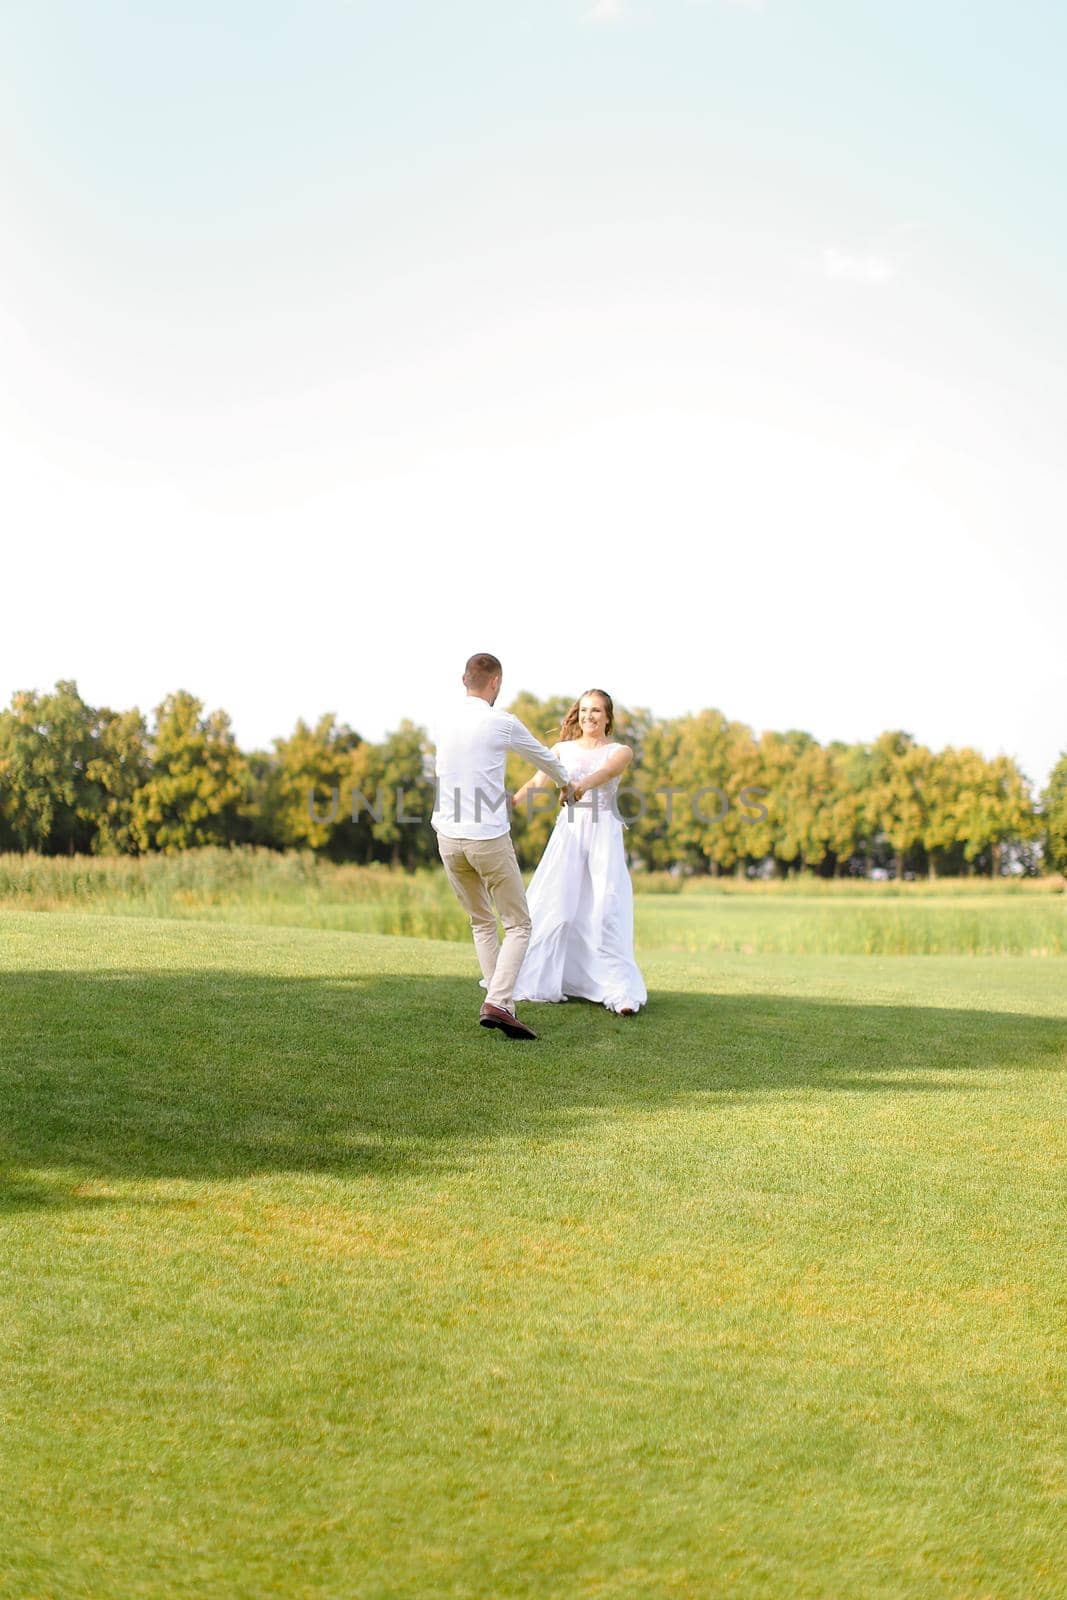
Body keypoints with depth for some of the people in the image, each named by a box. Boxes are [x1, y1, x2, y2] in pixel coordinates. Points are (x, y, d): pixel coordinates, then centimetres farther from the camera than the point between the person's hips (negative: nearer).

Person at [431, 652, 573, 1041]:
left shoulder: (445, 724, 8)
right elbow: (544, 757, 12)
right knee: (518, 925, 4)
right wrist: (565, 783, 35)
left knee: (482, 922, 20)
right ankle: (497, 1001, -14)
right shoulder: (502, 723, -7)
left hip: (449, 838, 5)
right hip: (489, 838, -5)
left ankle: (501, 1005, 14)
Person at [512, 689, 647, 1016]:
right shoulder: (563, 749, 12)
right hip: (568, 831, 2)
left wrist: (582, 785, -40)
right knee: (555, 908, -2)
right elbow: (536, 782, -1)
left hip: (603, 832, -2)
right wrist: (510, 803, -21)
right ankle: (539, 981, 9)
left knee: (606, 911, -9)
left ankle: (620, 992, -9)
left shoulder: (621, 751, 6)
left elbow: (607, 772, -17)